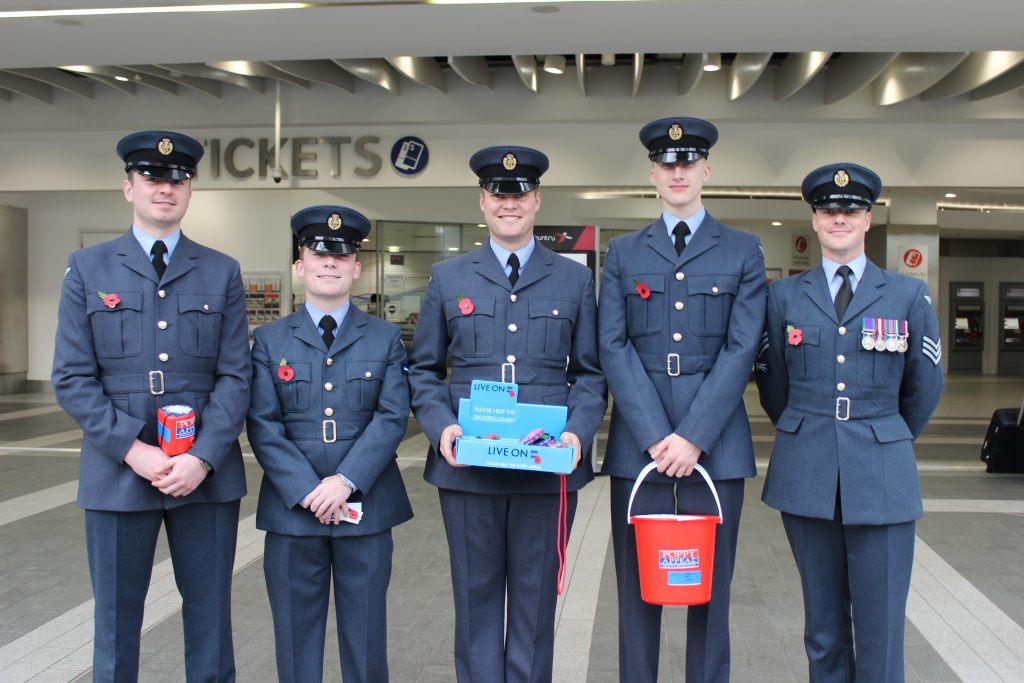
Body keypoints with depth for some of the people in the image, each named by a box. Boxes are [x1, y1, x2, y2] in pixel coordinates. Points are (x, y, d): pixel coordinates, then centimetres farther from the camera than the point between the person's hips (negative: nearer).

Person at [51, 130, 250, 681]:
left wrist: (203, 458, -12)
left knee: (210, 620, 9)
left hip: (207, 472, 1)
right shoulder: (87, 269, 5)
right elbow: (71, 379, -1)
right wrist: (133, 450, -12)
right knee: (115, 621, 9)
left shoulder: (222, 273, 7)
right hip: (117, 473, 0)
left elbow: (235, 376, 1)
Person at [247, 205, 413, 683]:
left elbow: (392, 417, -4)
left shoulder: (386, 338, 7)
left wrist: (346, 481, -17)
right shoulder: (269, 340, 7)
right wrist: (307, 492, -14)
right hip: (292, 508, 1)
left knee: (364, 635, 9)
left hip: (366, 507, 0)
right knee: (296, 634, 10)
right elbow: (263, 426, -2)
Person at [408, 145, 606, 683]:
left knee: (535, 599, 9)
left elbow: (590, 372, 8)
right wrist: (439, 426, -8)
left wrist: (578, 431, -9)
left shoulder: (575, 280, 9)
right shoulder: (447, 278, 9)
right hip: (467, 465, 0)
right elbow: (423, 369, 9)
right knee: (476, 598, 9)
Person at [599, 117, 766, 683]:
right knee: (637, 588, 7)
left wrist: (694, 437, -12)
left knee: (710, 588, 7)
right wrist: (656, 437, -10)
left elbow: (741, 349, -2)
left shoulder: (743, 252, 7)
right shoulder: (622, 253, 10)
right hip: (637, 442, 1)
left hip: (715, 443, -1)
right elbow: (613, 347, 1)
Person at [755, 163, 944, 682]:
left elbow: (925, 386, 13)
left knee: (881, 629, 0)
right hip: (807, 477, 1)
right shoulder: (784, 296, 6)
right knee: (823, 626, 11)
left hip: (881, 477, -1)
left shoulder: (908, 296, 4)